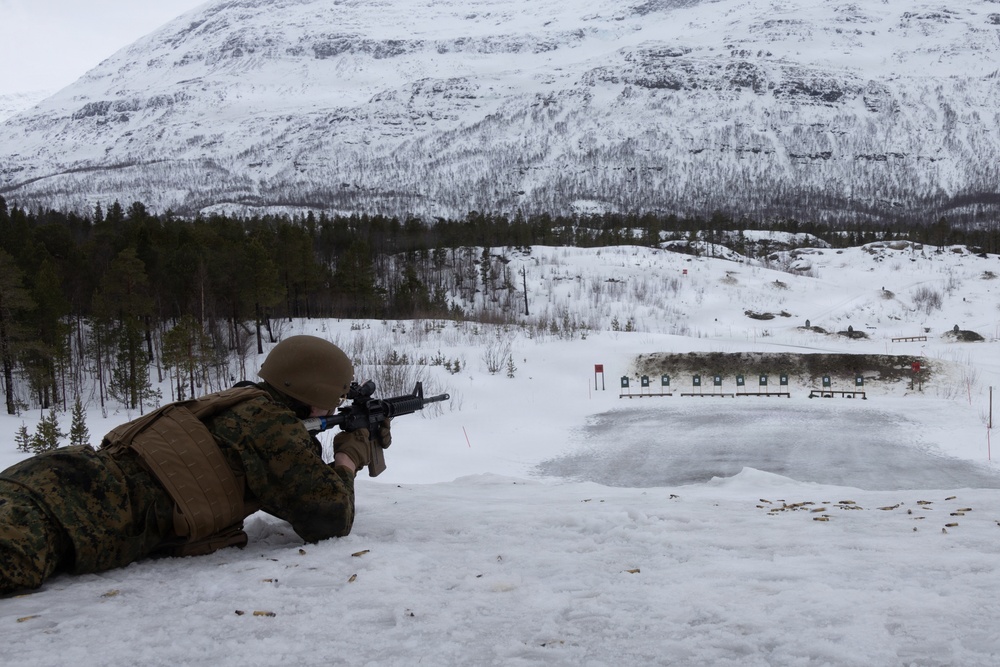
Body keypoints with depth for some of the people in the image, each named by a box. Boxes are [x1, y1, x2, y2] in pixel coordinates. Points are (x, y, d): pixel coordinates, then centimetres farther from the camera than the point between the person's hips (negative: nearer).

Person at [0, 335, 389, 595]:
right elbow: (330, 522, 0)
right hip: (94, 506, -9)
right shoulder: (273, 423, 1)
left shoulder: (244, 404, 27)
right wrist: (349, 457, 19)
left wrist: (365, 440, 37)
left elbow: (294, 494, 42)